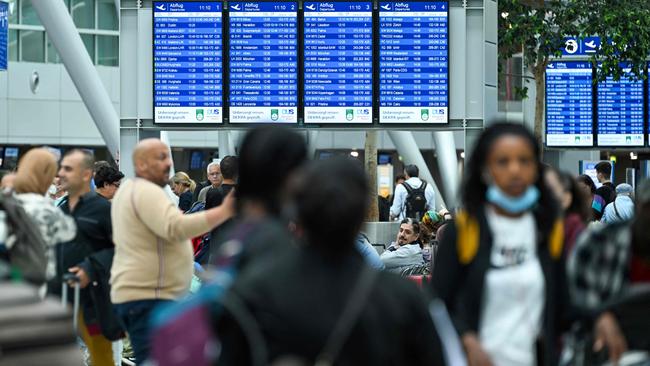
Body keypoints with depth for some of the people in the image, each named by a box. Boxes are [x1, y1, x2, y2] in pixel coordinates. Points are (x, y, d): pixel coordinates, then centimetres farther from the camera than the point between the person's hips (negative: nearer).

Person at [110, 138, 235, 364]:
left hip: (135, 293, 11)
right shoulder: (147, 192, -16)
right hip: (148, 297, -11)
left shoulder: (129, 190, 19)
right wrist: (224, 212, -34)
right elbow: (176, 228, -32)